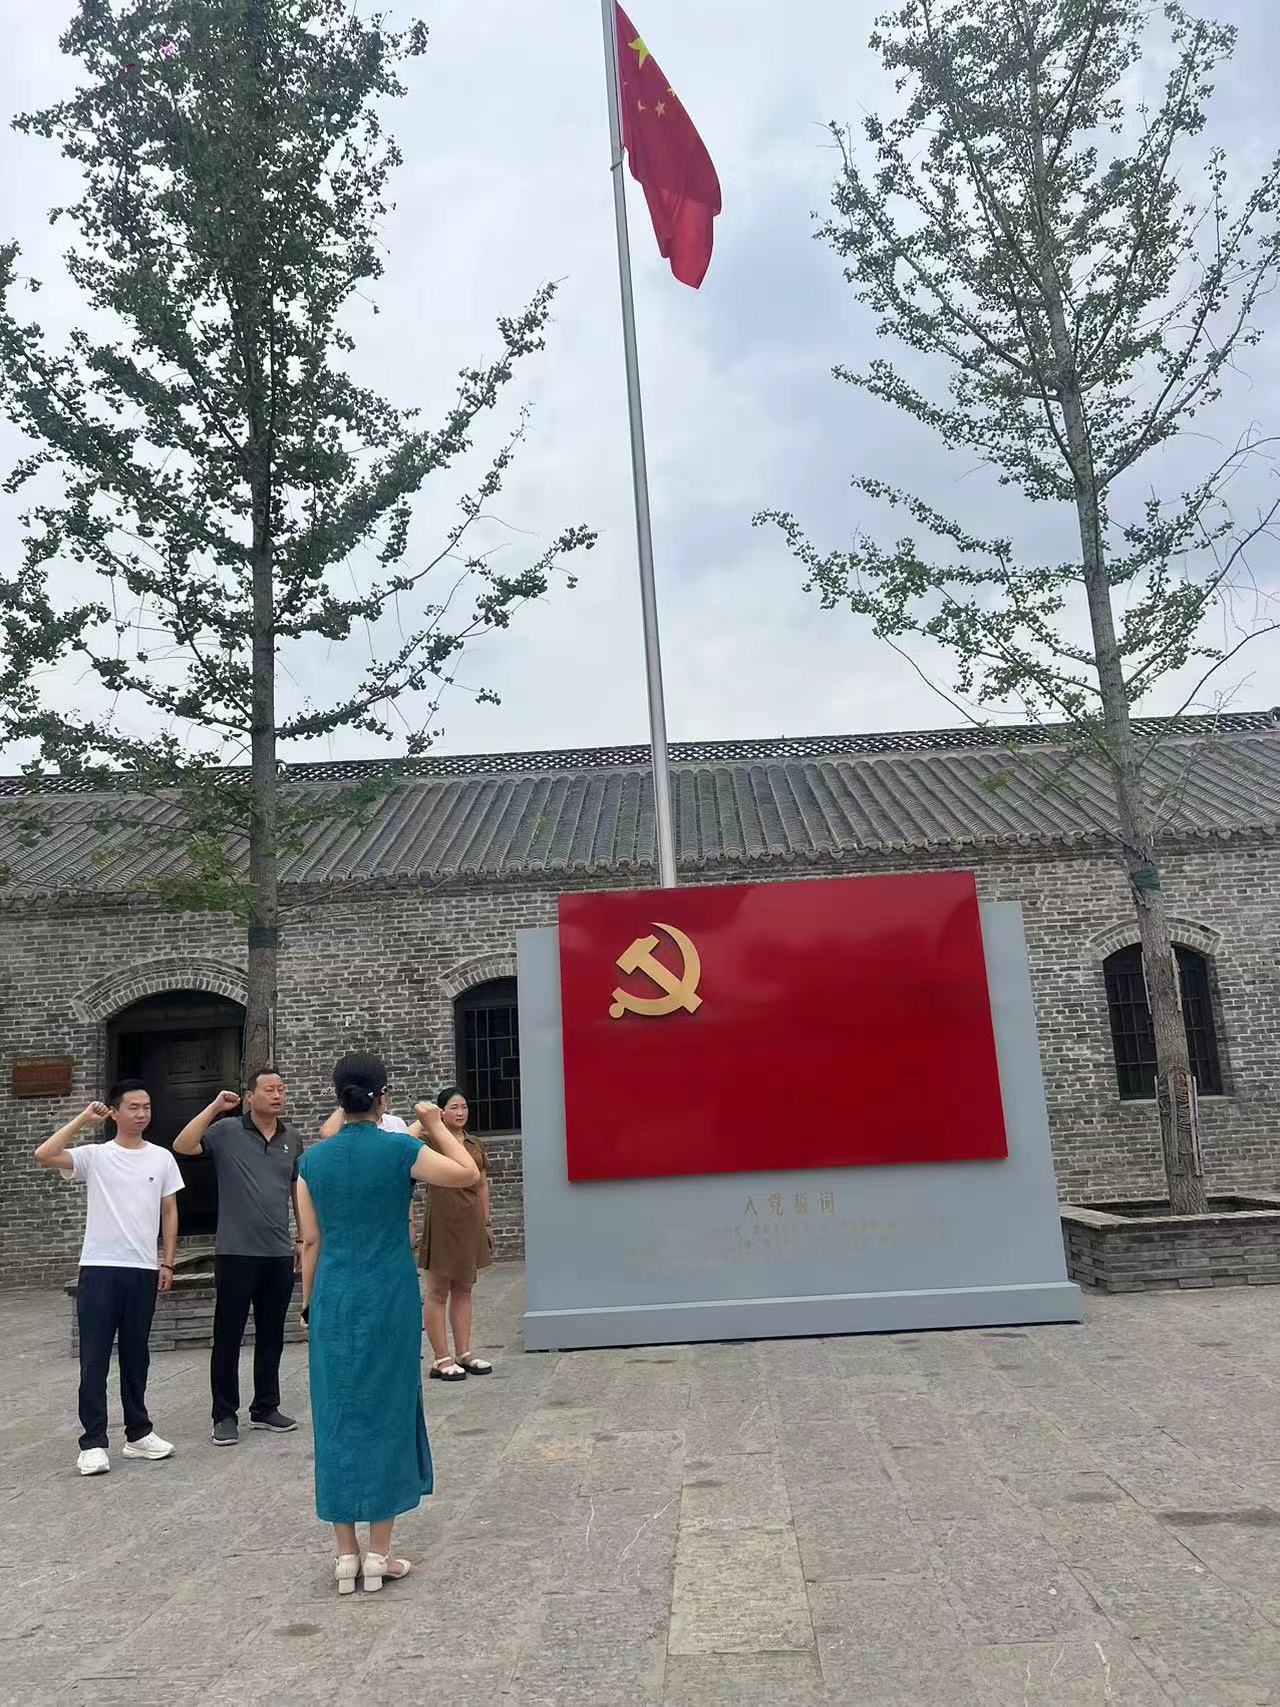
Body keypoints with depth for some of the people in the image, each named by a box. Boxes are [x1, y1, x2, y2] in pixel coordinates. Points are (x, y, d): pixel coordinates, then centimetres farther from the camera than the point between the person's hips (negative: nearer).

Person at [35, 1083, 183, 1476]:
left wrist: (167, 1263, 4)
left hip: (143, 1270, 2)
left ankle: (138, 1433, 23)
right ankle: (93, 1442, 8)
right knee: (94, 1358, 0)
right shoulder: (94, 1156, -2)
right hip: (99, 1268, -2)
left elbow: (169, 1212, 9)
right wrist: (83, 1120, -16)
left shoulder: (162, 1158, 5)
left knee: (136, 1356, 12)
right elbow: (43, 1156, -18)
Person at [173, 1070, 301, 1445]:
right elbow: (182, 1145, -18)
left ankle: (265, 1408, 25)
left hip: (279, 1254, 4)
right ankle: (225, 1415, 16)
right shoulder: (227, 1130, -4)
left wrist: (303, 1238, 13)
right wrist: (215, 1107, -18)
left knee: (271, 1336, 13)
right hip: (236, 1252, -4)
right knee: (228, 1336, 4)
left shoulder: (292, 1139, 8)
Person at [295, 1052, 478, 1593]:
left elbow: (310, 1242, 4)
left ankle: (346, 1554, 18)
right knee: (386, 1416, 8)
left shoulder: (313, 1159, 0)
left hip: (334, 1299, 3)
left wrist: (309, 1304, 14)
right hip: (389, 1298, -2)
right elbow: (467, 1173, 0)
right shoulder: (399, 1150, -10)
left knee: (338, 1419, 12)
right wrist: (436, 1125, 10)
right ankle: (378, 1554, 15)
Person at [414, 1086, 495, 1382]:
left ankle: (464, 1353, 20)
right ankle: (441, 1359, 9)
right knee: (438, 1291, 3)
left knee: (464, 1289, 13)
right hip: (442, 1221, -6)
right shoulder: (433, 1139, -6)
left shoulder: (476, 1146, 11)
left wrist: (486, 1223, 15)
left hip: (471, 1222, 6)